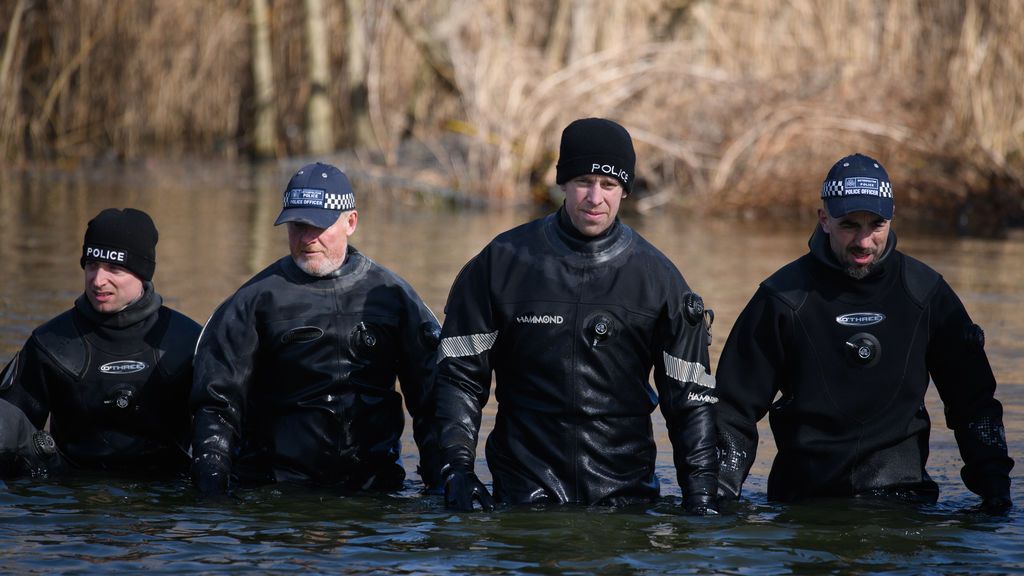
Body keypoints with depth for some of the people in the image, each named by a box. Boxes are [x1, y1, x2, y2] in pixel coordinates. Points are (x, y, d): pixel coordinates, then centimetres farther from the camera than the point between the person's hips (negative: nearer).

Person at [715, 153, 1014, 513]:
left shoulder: (926, 292, 7)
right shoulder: (783, 297, 1)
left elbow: (973, 397, 16)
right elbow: (736, 405, 6)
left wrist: (992, 478, 6)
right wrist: (721, 490, -3)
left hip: (903, 493, -1)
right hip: (805, 494, 1)